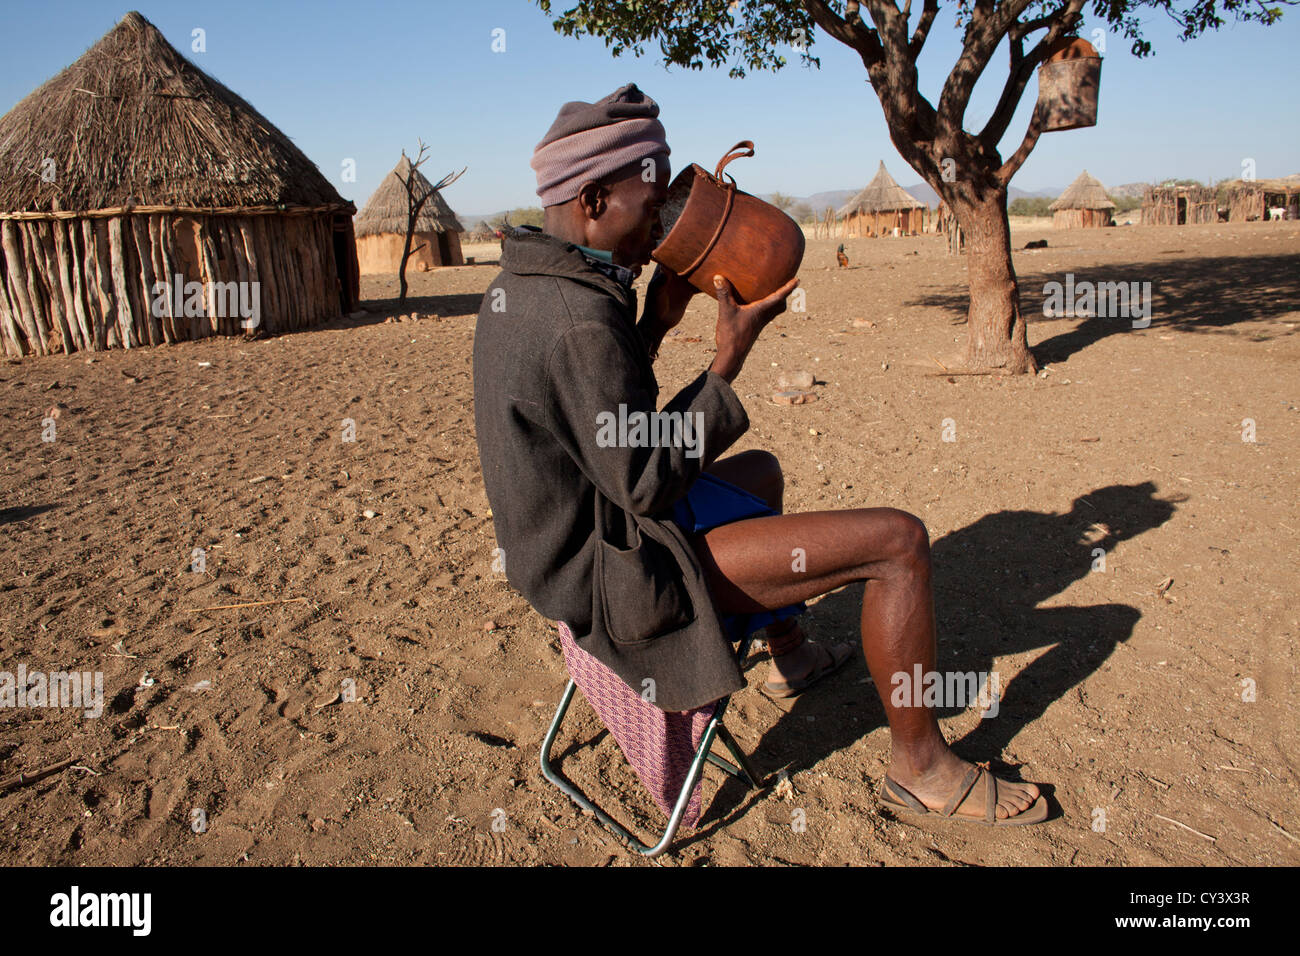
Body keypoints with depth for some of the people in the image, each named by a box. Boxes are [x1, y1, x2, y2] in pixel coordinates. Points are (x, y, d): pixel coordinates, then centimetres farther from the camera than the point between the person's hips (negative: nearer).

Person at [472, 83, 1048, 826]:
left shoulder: (518, 288, 4)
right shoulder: (580, 320, -28)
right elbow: (647, 485, -24)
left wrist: (658, 322, 3)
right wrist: (730, 359, -18)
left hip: (571, 540, 11)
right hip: (628, 574, -10)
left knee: (761, 470, 34)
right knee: (899, 540, -11)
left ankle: (790, 654, 47)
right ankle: (921, 766, 9)